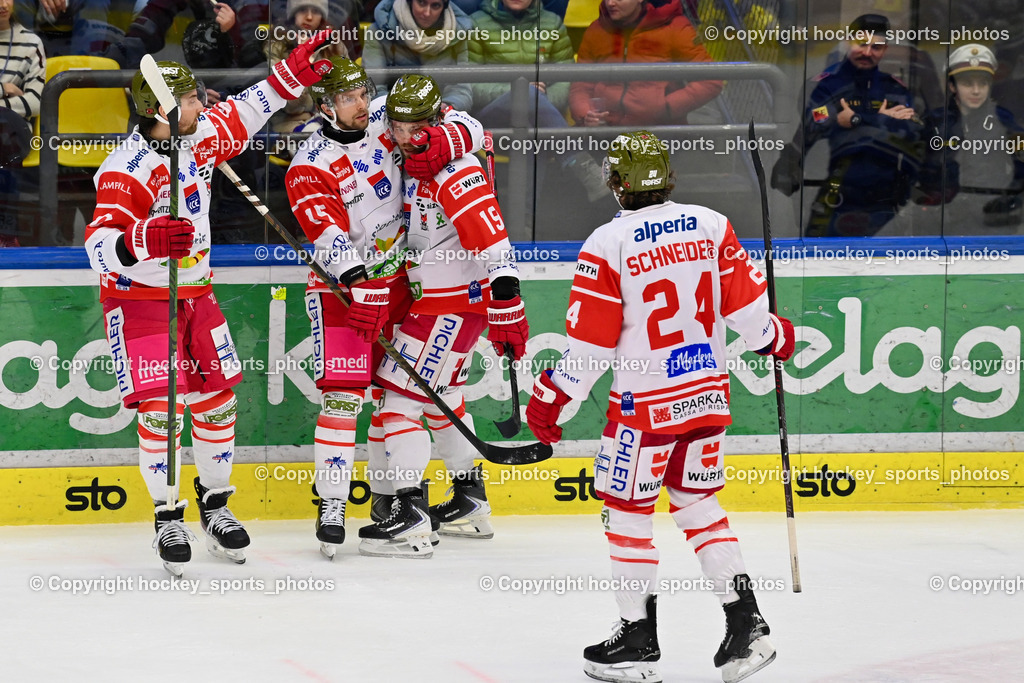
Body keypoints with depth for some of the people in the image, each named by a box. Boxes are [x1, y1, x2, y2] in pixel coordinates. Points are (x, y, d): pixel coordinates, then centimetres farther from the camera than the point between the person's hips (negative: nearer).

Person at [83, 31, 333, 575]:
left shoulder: (200, 136, -4)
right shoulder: (125, 171, -26)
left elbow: (243, 115, 16)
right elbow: (99, 247, -35)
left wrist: (292, 74, 10)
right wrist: (147, 239, -53)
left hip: (194, 292, 7)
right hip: (139, 299, -7)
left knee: (216, 400, 8)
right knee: (159, 408, -12)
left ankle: (215, 505, 25)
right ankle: (169, 519, 1)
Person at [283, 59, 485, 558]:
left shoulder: (387, 119, -3)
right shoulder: (309, 166, -15)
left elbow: (466, 126, -3)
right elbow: (329, 235, -25)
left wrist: (442, 142, -26)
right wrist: (355, 284, -39)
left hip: (398, 280, 5)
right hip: (343, 286, -5)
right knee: (342, 395, -13)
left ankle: (387, 496, 23)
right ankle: (332, 505, -8)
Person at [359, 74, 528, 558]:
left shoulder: (455, 173, -22)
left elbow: (494, 246, -28)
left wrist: (507, 313, -32)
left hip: (453, 305, -10)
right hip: (431, 296, 10)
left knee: (403, 395, -13)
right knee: (441, 397, 22)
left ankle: (410, 518, -16)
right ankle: (470, 502, 35)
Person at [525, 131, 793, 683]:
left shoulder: (607, 245, -13)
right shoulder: (711, 225, -1)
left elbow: (590, 342, -11)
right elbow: (745, 302, 4)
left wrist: (550, 398, 1)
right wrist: (774, 337, 25)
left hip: (646, 404, -5)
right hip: (708, 391, 5)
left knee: (626, 509, 7)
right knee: (698, 503, 18)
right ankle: (745, 623, 11)